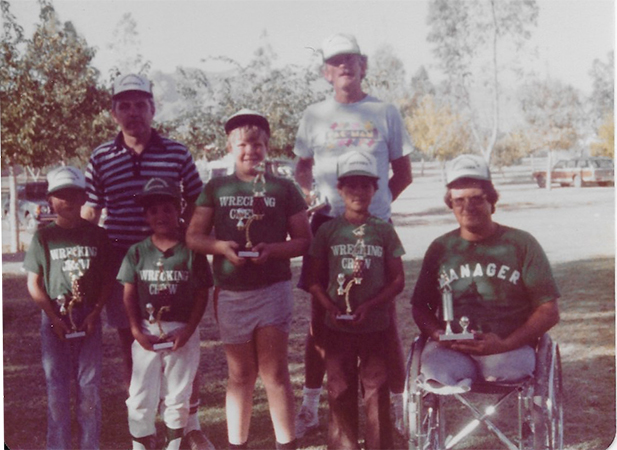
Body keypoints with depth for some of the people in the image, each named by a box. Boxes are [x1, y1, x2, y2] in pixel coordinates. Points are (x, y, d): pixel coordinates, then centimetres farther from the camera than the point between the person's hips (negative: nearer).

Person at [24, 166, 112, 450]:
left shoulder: (97, 235, 3)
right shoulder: (44, 237, 1)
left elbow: (107, 280, 4)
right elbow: (33, 283, -1)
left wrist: (95, 313, -9)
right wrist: (55, 318, -10)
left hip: (89, 319, 1)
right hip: (55, 319, -1)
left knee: (89, 385, 6)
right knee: (57, 386, 5)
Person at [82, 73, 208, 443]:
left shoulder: (177, 154, 1)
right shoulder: (101, 159, 4)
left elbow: (196, 206, 9)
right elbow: (90, 212, 9)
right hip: (122, 264, 1)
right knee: (133, 349, 10)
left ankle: (192, 423, 22)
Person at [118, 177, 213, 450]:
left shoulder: (191, 251, -4)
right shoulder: (138, 252, 3)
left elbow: (202, 294, -4)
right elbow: (129, 295, 3)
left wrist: (188, 331, -12)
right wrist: (136, 331, -8)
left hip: (182, 332, -1)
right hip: (146, 333, 2)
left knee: (178, 396, 9)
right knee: (141, 395, 4)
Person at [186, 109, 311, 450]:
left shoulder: (283, 188, 2)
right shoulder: (216, 188, 8)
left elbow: (303, 239, 1)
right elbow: (193, 236, 5)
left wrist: (272, 249, -17)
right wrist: (221, 247, -14)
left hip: (272, 288, -2)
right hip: (230, 292, 2)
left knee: (274, 373, -2)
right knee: (240, 375, 13)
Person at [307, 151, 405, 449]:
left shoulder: (383, 230, 0)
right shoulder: (328, 230, 2)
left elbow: (397, 280, -1)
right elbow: (314, 279, 3)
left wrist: (369, 306, -13)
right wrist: (330, 307, -13)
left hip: (376, 326, -1)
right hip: (338, 327, 1)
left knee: (376, 394, 5)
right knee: (340, 394, 9)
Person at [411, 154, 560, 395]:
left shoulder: (521, 243, 9)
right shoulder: (441, 248, 17)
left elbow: (549, 312, 4)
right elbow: (420, 308, 18)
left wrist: (504, 344, -11)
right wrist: (439, 335, -5)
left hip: (510, 348, 0)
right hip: (451, 349, 1)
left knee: (503, 365, -35)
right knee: (433, 364, -33)